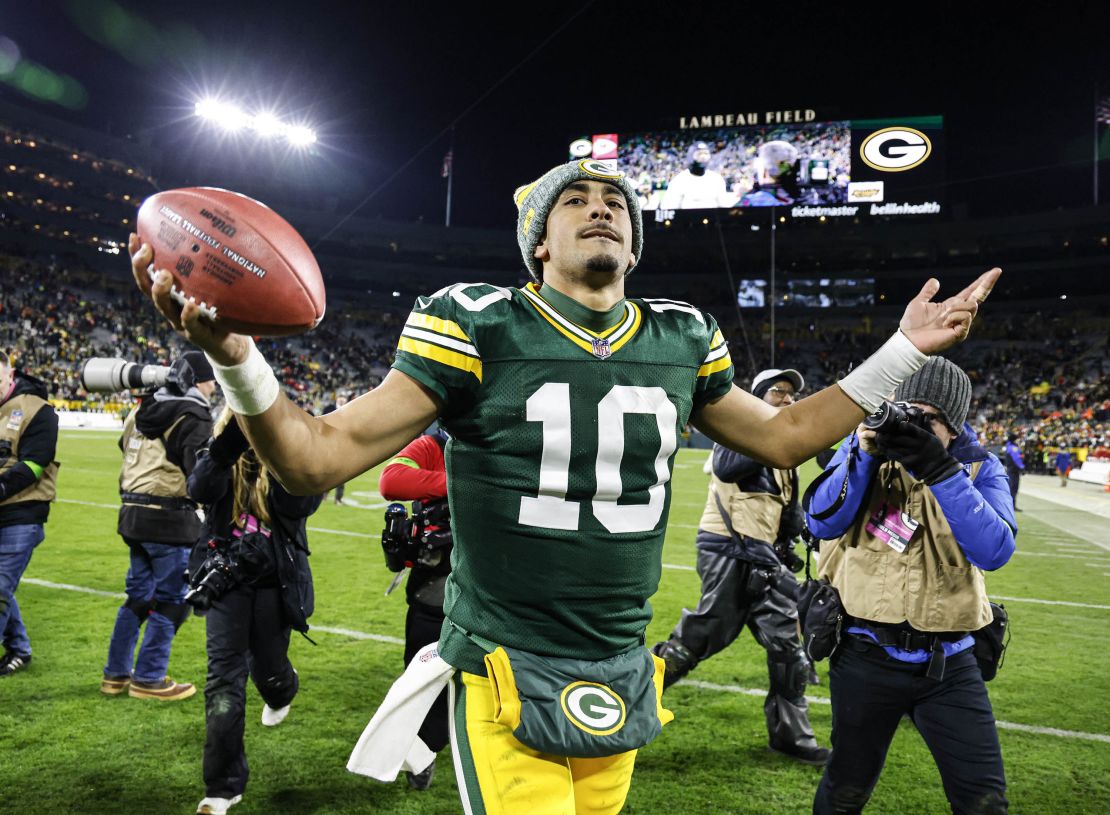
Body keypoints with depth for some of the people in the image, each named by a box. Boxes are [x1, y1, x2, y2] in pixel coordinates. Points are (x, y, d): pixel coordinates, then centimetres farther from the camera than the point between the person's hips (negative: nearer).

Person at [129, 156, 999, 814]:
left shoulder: (681, 341, 3)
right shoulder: (478, 326, -11)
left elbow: (782, 436, 16)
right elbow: (318, 458, -12)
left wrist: (904, 352, 12)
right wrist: (235, 356, -29)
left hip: (621, 679, 5)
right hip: (506, 672, -4)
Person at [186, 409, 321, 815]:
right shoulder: (219, 457, -1)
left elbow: (301, 505, -21)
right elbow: (200, 490, -23)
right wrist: (228, 443, -40)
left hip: (275, 580, 0)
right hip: (226, 578, 1)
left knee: (268, 669, 14)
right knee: (224, 677, -5)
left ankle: (280, 695, 54)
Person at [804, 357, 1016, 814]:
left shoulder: (978, 467, -2)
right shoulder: (865, 448, -3)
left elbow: (995, 551, -19)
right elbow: (821, 523, -14)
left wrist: (940, 473, -29)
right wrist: (864, 454, -25)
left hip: (948, 661, 1)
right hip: (866, 655, 0)